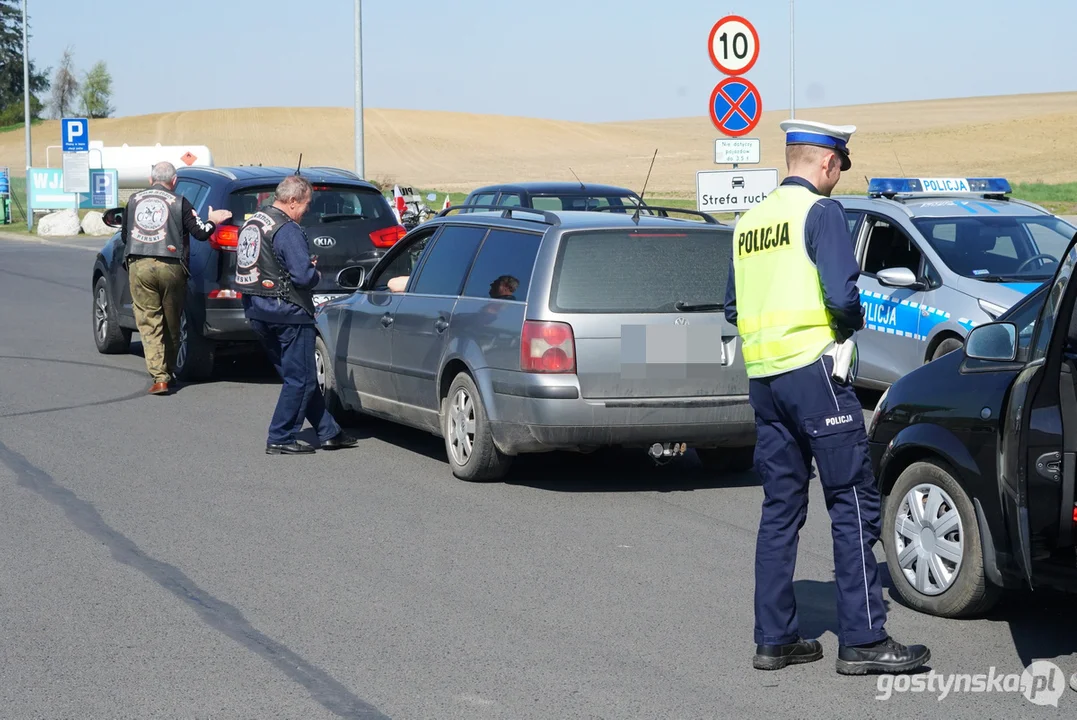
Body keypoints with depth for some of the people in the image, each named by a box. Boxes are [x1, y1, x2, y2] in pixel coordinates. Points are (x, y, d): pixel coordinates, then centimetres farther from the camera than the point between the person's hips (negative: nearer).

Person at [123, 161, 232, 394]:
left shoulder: (134, 200, 12)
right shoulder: (179, 202, 2)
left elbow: (124, 236, 20)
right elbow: (200, 233, -1)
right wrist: (212, 221, 19)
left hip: (139, 266, 1)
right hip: (170, 267, -1)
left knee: (149, 322, 2)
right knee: (171, 323, 13)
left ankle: (159, 376, -9)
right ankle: (168, 373, 23)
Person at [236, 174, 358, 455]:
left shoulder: (251, 224, 12)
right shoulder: (287, 230, -17)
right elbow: (303, 276, -24)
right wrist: (317, 274, 0)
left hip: (256, 309, 10)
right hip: (285, 311, -10)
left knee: (299, 376, 15)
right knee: (300, 378, 1)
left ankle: (328, 432, 23)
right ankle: (280, 439, 2)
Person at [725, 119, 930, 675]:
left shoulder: (749, 222, 14)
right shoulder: (819, 211, -7)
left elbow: (734, 308, 19)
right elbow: (841, 294, -18)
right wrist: (854, 323, 2)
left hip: (762, 375, 8)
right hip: (811, 368, -7)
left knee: (780, 506, 11)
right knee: (853, 502, -3)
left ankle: (774, 638, 13)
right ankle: (863, 640, -5)